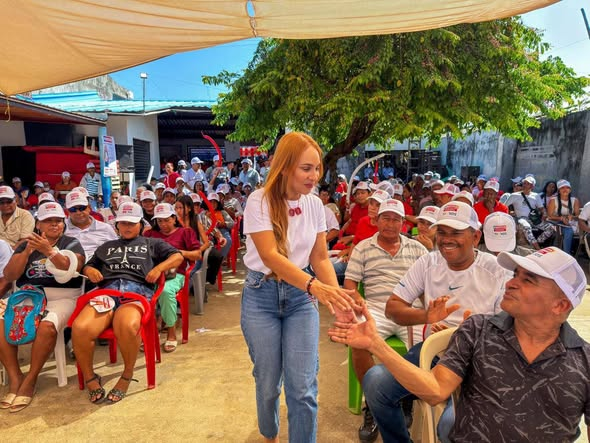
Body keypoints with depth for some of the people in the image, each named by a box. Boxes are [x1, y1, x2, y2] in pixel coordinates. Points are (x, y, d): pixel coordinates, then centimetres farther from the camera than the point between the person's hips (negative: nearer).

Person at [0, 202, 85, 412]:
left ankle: (30, 380, -14)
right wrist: (27, 251, -10)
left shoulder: (71, 243, 8)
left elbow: (73, 268, -11)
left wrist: (49, 251, -24)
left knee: (47, 326, -33)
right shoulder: (26, 245, 16)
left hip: (61, 298, -3)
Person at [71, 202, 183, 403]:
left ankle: (127, 376, -13)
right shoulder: (106, 247, 39)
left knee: (127, 327, -39)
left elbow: (177, 256, 18)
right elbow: (88, 266, 34)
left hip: (138, 290, -3)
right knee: (79, 328, -31)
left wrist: (158, 268, 0)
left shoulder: (152, 243, 28)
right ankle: (90, 378, -8)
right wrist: (90, 271, 10)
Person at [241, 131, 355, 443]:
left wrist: (336, 294, -16)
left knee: (303, 386, -3)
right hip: (262, 296, -2)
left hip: (301, 296, 3)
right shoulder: (259, 201, -15)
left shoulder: (314, 205, -2)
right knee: (268, 382, 12)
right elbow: (270, 256, -25)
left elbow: (320, 258, 1)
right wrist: (314, 285, -38)